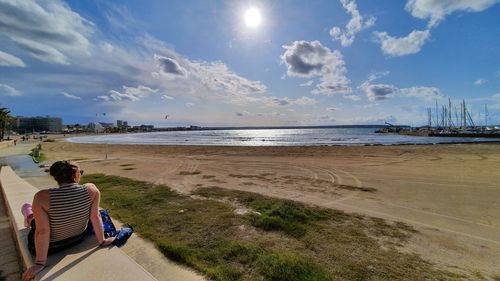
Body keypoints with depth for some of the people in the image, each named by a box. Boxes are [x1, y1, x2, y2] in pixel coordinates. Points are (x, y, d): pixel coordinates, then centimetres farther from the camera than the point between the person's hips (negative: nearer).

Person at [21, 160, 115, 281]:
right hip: (79, 238, 3)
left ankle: (30, 221, 52)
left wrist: (40, 263, -12)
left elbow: (42, 231, -25)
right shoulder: (91, 189, -23)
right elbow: (95, 216, -17)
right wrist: (102, 241, -4)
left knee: (26, 207, 21)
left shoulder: (42, 197, -28)